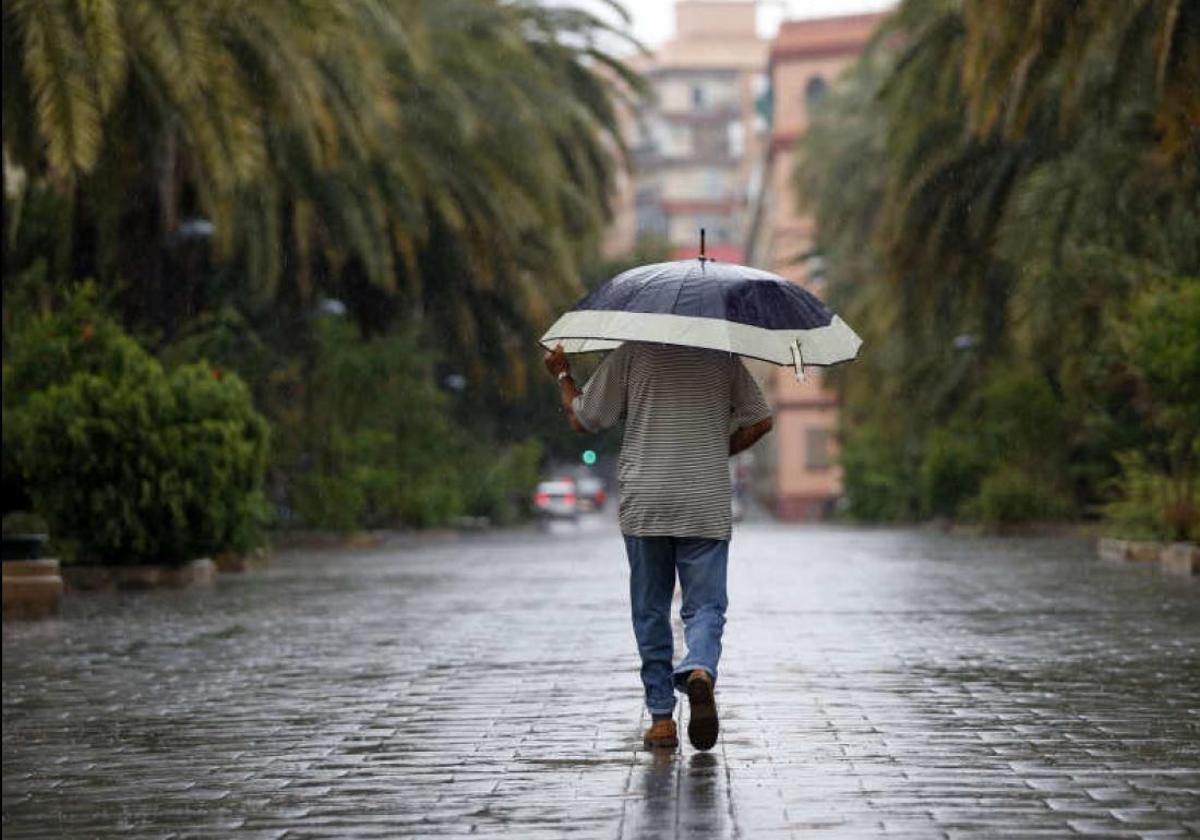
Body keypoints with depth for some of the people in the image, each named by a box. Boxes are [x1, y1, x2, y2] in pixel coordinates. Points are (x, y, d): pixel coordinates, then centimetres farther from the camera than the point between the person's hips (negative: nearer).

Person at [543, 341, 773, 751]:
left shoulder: (631, 353, -1)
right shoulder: (722, 355, 5)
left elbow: (581, 419, 3)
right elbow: (760, 420, 5)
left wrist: (562, 374, 20)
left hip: (644, 507, 0)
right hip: (707, 508, 0)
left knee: (651, 613, 10)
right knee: (705, 606, 2)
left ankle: (661, 717, 9)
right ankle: (700, 671, -30)